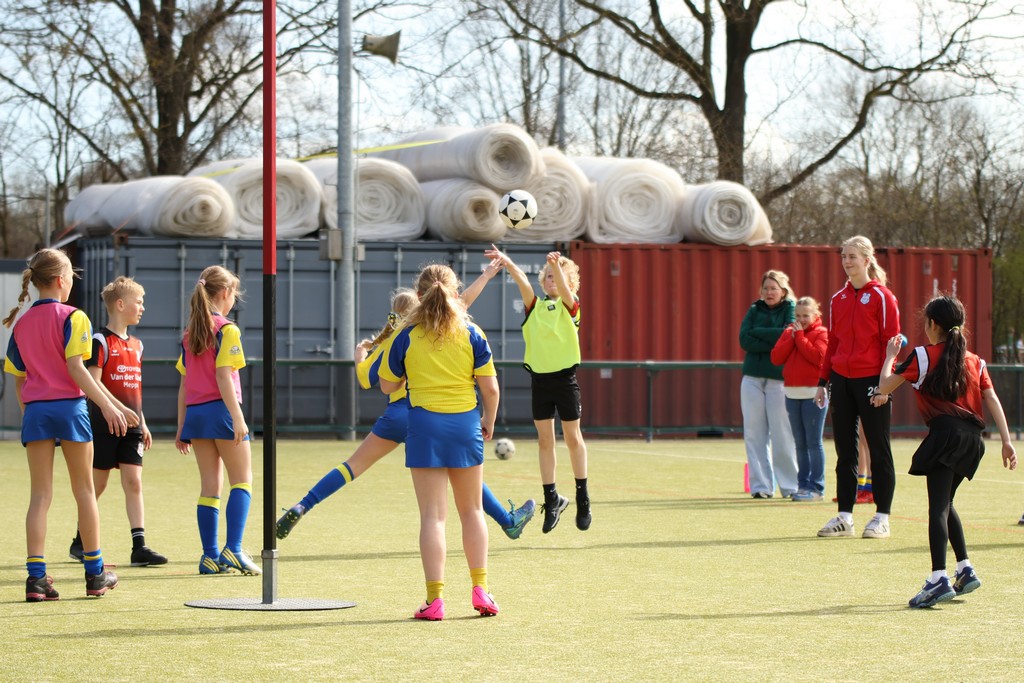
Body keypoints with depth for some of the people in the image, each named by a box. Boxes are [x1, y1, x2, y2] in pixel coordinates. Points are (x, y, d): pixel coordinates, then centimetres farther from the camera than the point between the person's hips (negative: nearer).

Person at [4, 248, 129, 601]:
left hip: (35, 410, 4)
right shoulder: (72, 317, -6)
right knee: (84, 491, 8)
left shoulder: (21, 324, 10)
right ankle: (95, 573, 16)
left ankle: (36, 576, -8)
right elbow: (75, 367, -14)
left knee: (40, 495, 2)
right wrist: (108, 406, -15)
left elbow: (19, 380, 11)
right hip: (69, 406, -4)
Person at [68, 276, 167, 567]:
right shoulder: (101, 341, -8)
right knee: (97, 485, 2)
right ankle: (80, 542, 17)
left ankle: (139, 547, -7)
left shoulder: (136, 344, 15)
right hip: (104, 425, -6)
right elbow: (93, 384, -13)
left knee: (134, 483, -3)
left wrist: (142, 423, 18)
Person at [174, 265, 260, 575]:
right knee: (242, 481, 0)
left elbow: (184, 384, 13)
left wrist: (182, 426, 16)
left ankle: (210, 556, 7)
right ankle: (233, 549, -13)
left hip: (195, 412, 6)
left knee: (210, 485, 9)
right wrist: (238, 418, -18)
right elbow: (223, 376, -16)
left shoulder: (189, 334, 13)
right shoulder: (227, 330, -7)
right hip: (221, 410, -6)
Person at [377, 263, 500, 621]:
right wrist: (489, 420, 15)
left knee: (433, 514, -1)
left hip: (424, 424, -1)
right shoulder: (471, 334, -1)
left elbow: (387, 385, 4)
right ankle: (480, 589, 15)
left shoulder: (405, 337, -3)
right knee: (471, 510, 16)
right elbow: (490, 387, -1)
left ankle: (434, 598, -6)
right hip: (465, 423, 1)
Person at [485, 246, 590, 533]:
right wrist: (507, 262, -30)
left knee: (572, 437, 5)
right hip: (539, 378, 3)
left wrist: (557, 265, -43)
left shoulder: (570, 305, 0)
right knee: (544, 440, 5)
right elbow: (523, 281, -12)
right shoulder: (535, 306, 6)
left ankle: (582, 498, 16)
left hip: (565, 377, -3)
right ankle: (552, 498, 13)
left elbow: (564, 289, -23)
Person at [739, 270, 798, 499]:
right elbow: (744, 339, -2)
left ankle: (790, 485, 4)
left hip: (779, 378, -4)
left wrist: (758, 332, -5)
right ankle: (761, 485, 7)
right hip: (752, 377, 4)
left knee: (782, 435, -4)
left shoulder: (790, 309, 3)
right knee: (754, 434, 2)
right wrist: (773, 341, -12)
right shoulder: (754, 310, 13)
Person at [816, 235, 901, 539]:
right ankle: (844, 517, 12)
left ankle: (882, 518, 6)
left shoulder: (882, 297, -5)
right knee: (845, 450, 7)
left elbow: (891, 341, -7)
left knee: (878, 449, 1)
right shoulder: (838, 299, 12)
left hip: (871, 380, -6)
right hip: (842, 379, 6)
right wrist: (823, 381, 12)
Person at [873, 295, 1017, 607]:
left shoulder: (922, 357, 1)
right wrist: (1006, 441, 5)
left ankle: (939, 579, -24)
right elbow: (992, 400, 8)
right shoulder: (974, 361, 15)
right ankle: (965, 570, 23)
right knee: (945, 504, 22)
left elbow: (884, 386, 4)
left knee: (938, 507, -12)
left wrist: (891, 355, 20)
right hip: (971, 438, 6)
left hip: (945, 434, -6)